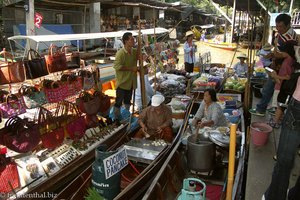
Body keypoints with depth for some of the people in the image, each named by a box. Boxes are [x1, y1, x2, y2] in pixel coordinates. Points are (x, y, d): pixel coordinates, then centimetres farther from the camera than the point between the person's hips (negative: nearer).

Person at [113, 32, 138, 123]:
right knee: (119, 101, 4)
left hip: (131, 82, 7)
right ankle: (117, 118, 17)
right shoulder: (120, 53, -21)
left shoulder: (134, 51, 0)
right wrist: (131, 68, -22)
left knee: (128, 100, 22)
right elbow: (117, 66, -25)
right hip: (122, 82, -7)